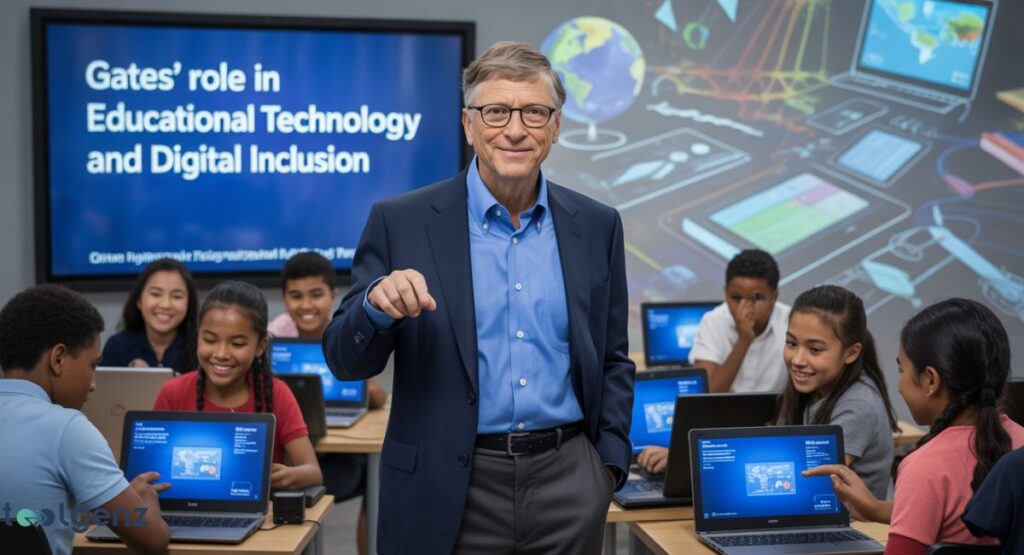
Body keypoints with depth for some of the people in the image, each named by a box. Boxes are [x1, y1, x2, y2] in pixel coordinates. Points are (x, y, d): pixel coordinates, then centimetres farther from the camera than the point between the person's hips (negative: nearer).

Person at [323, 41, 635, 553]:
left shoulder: (597, 226, 4)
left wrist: (611, 459, 3)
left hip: (568, 480, 2)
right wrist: (377, 305, -22)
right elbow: (345, 360, -4)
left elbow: (612, 359, 12)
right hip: (446, 491, -2)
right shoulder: (401, 222, -4)